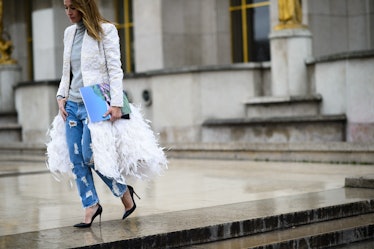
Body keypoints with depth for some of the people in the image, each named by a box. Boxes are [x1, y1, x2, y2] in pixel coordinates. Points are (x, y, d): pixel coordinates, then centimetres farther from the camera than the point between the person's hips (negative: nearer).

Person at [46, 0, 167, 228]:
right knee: (76, 160, 1)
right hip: (72, 105, 6)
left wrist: (116, 103, -16)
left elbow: (115, 69, -10)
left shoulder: (106, 30, -6)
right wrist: (61, 96, 5)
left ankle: (124, 191, 12)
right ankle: (91, 206, 12)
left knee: (90, 156, -10)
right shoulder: (69, 33, 12)